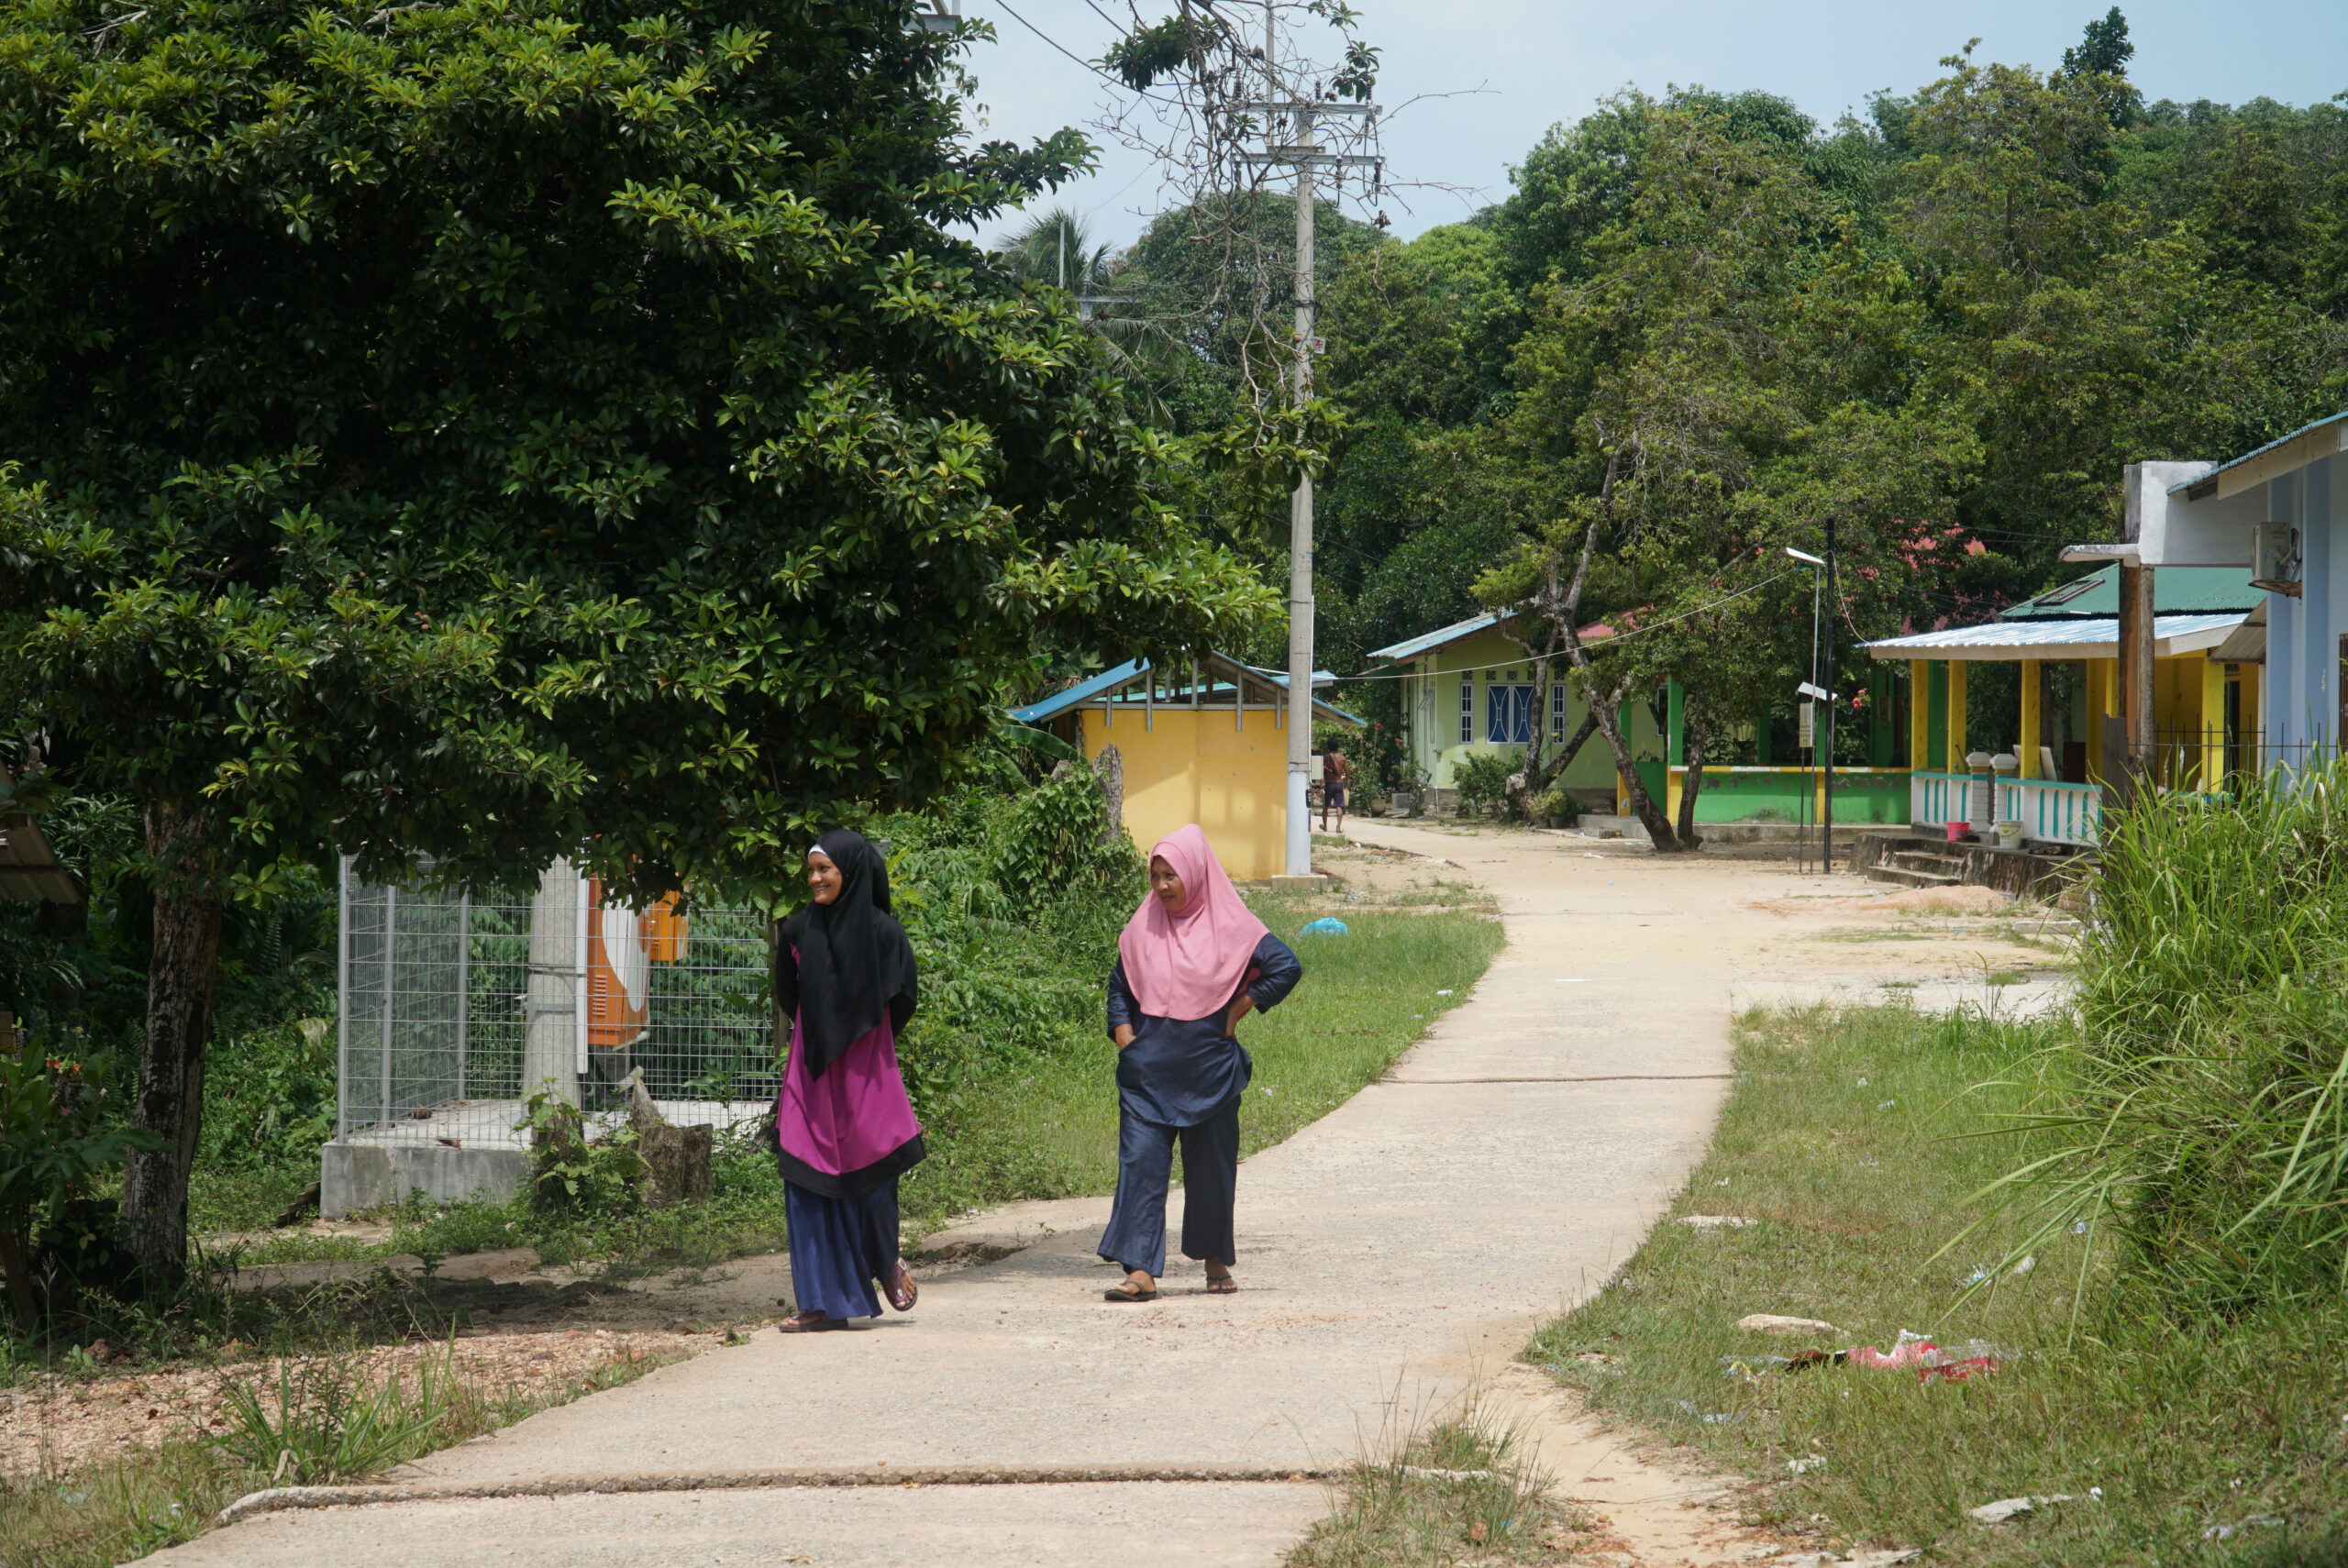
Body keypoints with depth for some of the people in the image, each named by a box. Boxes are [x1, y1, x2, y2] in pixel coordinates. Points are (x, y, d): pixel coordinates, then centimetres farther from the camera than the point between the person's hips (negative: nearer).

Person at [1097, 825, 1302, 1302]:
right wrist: (1123, 1033, 2)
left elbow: (1287, 967, -5)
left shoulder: (1230, 926, -4)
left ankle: (1216, 1261, 27)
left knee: (1211, 1168, 10)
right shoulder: (1143, 928, 5)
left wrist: (1239, 1010, -5)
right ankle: (1141, 1270, -14)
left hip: (1210, 1069, -2)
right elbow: (1118, 986, 16)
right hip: (1148, 1070, 2)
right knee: (1140, 1163, -10)